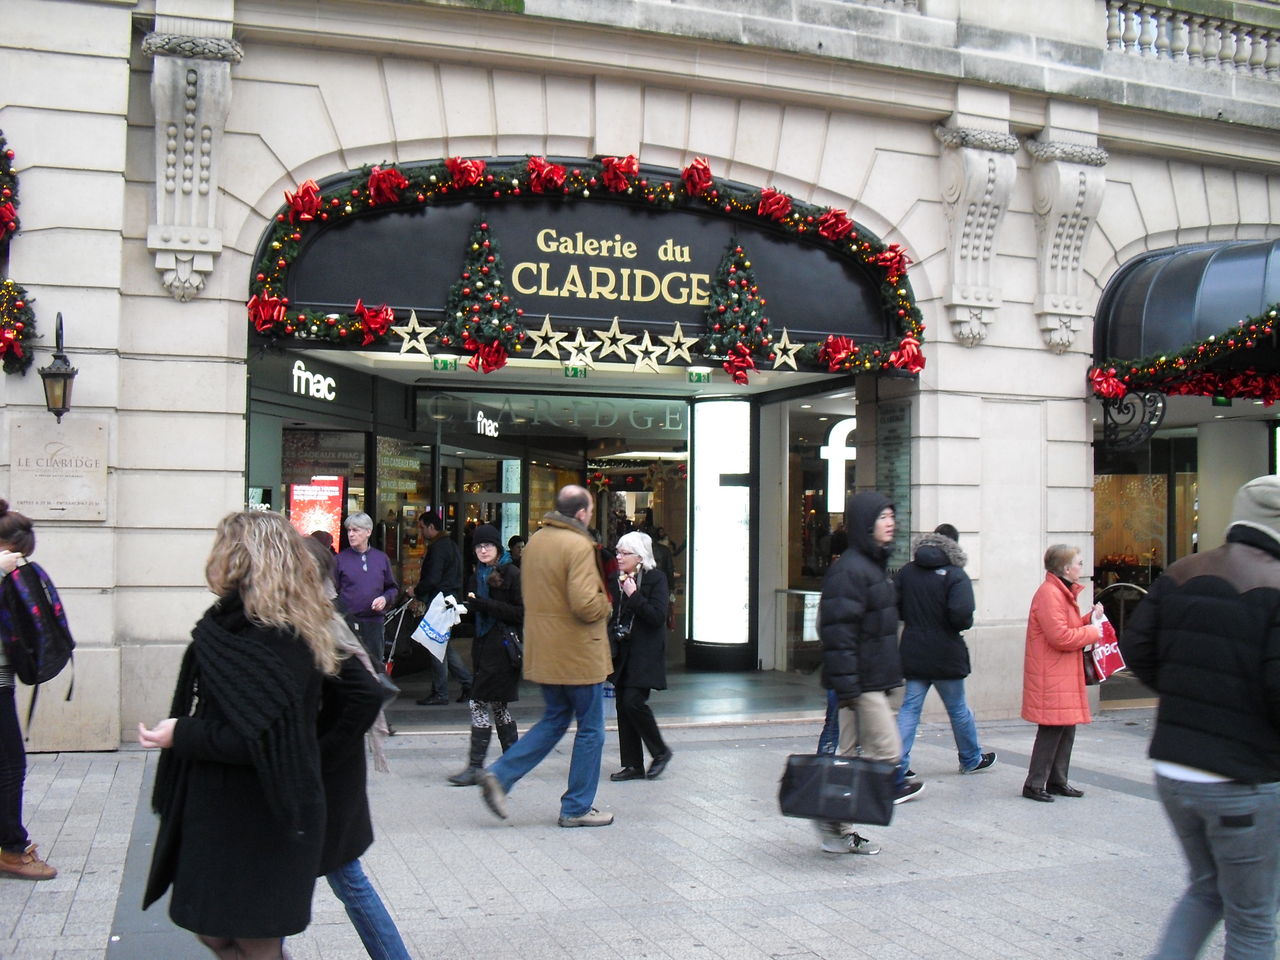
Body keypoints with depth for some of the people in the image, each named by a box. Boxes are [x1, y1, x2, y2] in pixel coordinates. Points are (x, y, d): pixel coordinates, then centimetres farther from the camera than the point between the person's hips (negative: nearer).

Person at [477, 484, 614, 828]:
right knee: (590, 729, 7)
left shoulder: (535, 541, 8)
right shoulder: (578, 546, -19)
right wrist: (607, 607, -7)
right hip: (578, 654, -8)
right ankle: (577, 808, 14)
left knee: (554, 720, 21)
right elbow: (585, 604, -26)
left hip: (543, 653, 8)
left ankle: (500, 774, 9)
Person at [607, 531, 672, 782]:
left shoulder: (656, 579, -7)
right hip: (622, 653, 7)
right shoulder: (618, 581, 12)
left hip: (645, 655, -7)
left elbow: (657, 616, -17)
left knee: (633, 701, -16)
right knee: (623, 706, 5)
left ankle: (660, 752, 5)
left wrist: (634, 595, -17)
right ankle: (633, 765, 13)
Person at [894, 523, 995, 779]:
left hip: (913, 653, 4)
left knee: (910, 707, 6)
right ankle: (971, 759, 29)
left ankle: (898, 764, -1)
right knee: (958, 709, 12)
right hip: (945, 654, -4)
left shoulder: (906, 572, 2)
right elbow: (961, 614, -25)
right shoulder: (955, 574, -12)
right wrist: (965, 624, -3)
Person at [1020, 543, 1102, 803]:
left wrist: (1090, 618, 9)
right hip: (1051, 679, -11)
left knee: (1067, 729, 13)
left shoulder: (1062, 592, 18)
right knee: (1052, 730, -7)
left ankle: (1057, 781, 23)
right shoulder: (1049, 594, -17)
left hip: (1065, 676, 11)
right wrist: (1092, 632, -11)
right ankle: (1034, 785, 0)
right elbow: (1060, 637, -23)